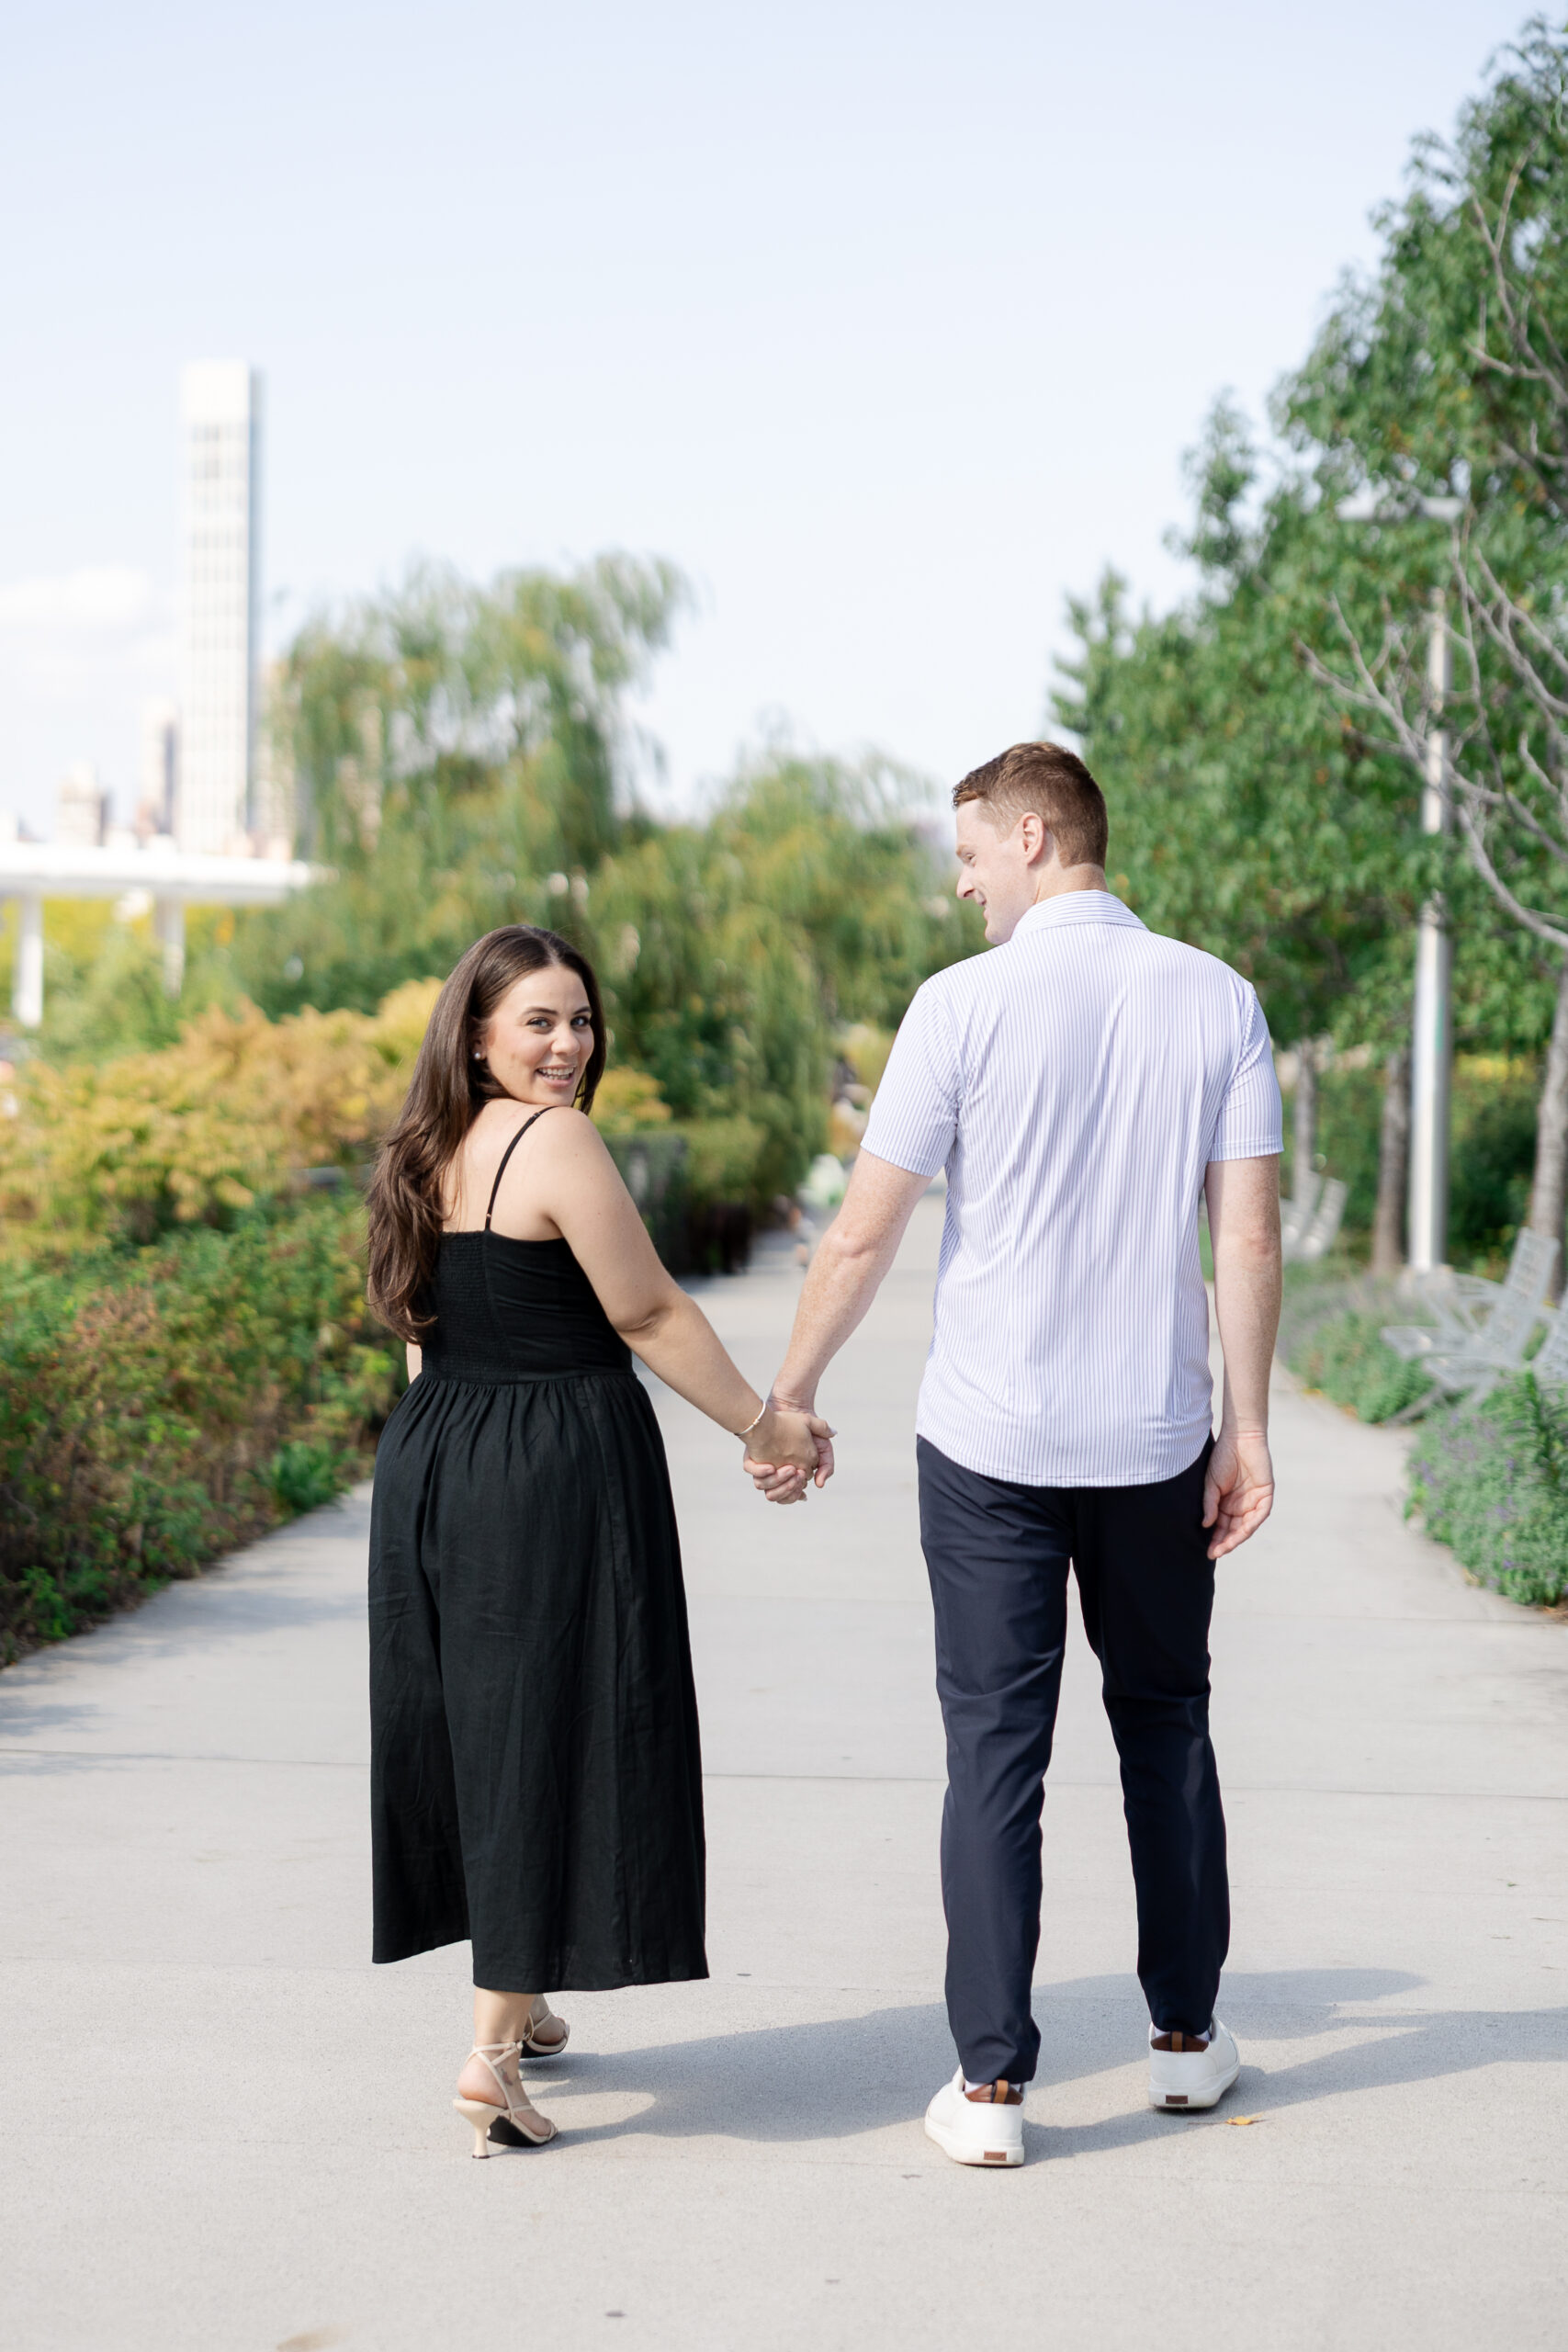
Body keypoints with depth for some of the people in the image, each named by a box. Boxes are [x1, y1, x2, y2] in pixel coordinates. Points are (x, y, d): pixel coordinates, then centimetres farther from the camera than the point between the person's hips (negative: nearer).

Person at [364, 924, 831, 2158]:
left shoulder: (431, 1154, 11)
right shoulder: (557, 1141, -13)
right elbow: (651, 1317, -11)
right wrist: (769, 1424, -2)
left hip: (429, 1460, 8)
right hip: (557, 1473, -8)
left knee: (474, 1727, 17)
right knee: (546, 1735, -3)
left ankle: (519, 2002, 32)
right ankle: (496, 2051, -4)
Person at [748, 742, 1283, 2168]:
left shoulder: (965, 1005, -9)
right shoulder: (1218, 1000, 0)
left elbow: (864, 1235, -7)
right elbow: (1252, 1238, -3)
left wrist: (789, 1394, 6)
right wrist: (1249, 1434, 3)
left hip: (990, 1444, -3)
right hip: (1156, 1441, 3)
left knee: (997, 1749, 3)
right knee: (1164, 1721, 19)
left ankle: (993, 2081, 3)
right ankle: (1185, 2032, 27)